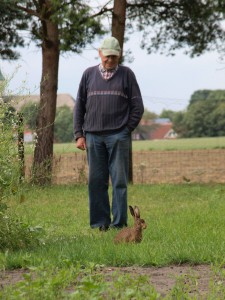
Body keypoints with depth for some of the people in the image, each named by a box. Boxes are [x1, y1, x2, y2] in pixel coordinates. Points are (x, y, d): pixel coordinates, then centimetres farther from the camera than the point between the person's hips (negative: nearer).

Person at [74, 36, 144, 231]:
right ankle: (100, 222, 9)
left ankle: (119, 223, -1)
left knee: (119, 181, -3)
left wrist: (127, 130, 0)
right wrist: (79, 134, 6)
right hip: (93, 135, 2)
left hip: (118, 136, -2)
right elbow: (79, 106, 13)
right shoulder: (89, 74, 12)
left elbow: (137, 106, 6)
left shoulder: (127, 74, 6)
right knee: (96, 181, 3)